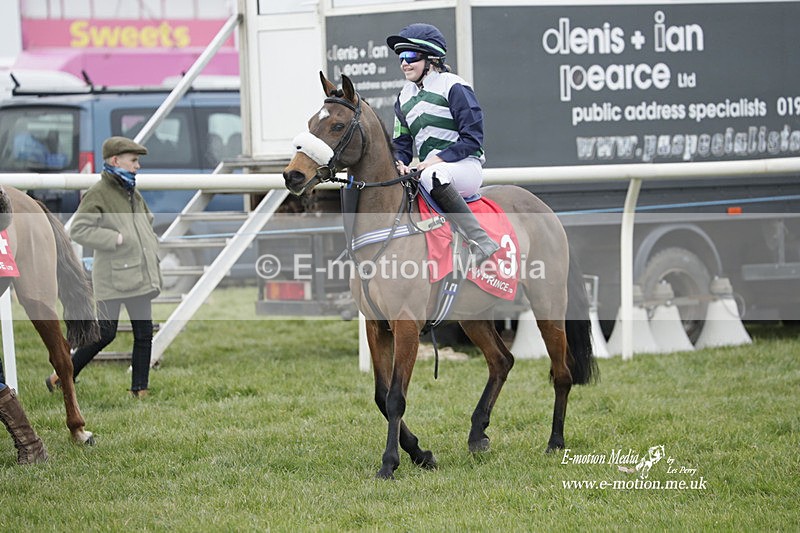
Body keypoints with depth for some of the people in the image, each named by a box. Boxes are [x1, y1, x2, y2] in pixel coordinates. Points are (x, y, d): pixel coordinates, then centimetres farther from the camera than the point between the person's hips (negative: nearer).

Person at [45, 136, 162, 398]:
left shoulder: (132, 193, 14)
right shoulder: (97, 194, -10)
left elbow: (147, 221, 32)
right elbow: (78, 230, -19)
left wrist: (151, 247, 15)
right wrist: (116, 239, -21)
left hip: (139, 275, 8)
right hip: (112, 277, -8)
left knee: (144, 333, 5)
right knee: (105, 334, -7)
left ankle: (140, 391, 11)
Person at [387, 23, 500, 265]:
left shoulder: (453, 86, -4)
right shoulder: (405, 97, 17)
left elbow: (472, 138, -9)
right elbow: (401, 143, 17)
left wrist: (437, 159, -19)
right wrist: (400, 163, -6)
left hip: (466, 168, -7)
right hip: (427, 170, 7)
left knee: (434, 177, -40)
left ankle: (480, 240, -39)